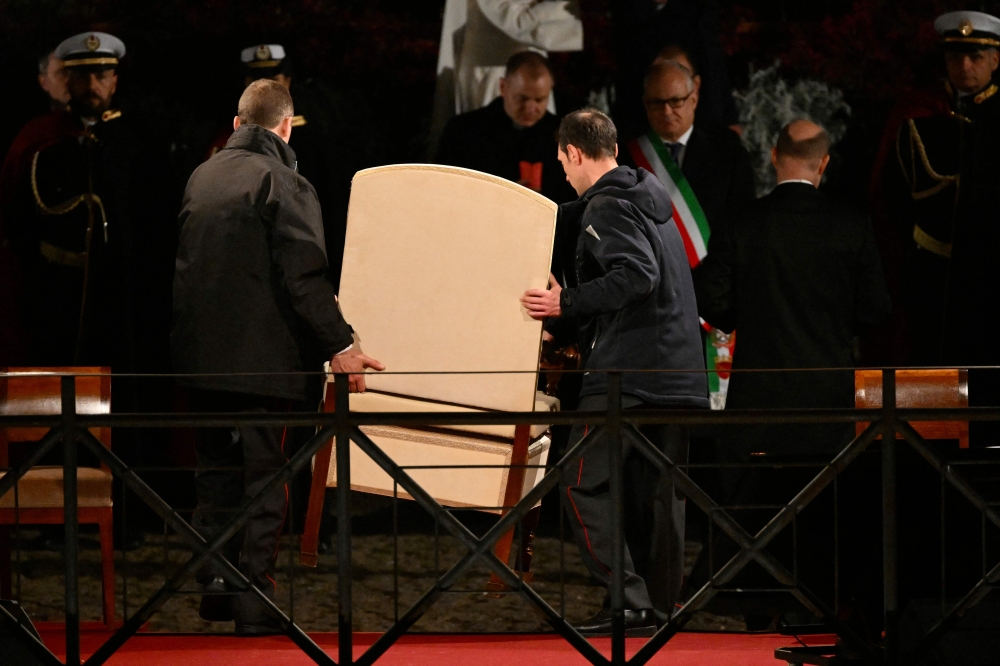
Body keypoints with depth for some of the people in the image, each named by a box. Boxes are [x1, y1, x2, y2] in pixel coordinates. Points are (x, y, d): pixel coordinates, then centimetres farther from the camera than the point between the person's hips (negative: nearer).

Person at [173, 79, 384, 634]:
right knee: (263, 476, -1)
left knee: (217, 467, 17)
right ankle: (254, 601, -2)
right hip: (262, 354, -6)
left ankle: (215, 584, 19)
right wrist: (339, 343, -14)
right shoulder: (281, 182, -13)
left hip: (202, 353, 6)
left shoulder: (202, 177, 9)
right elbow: (303, 275, -19)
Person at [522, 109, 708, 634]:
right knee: (658, 495, 10)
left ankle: (629, 603, -14)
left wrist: (566, 304, -20)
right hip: (680, 373, 9)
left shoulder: (608, 208, -10)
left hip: (627, 370, -9)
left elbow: (637, 274, -24)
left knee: (583, 484, -6)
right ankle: (658, 607, 10)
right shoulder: (653, 202, 19)